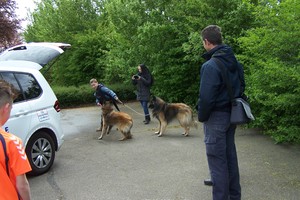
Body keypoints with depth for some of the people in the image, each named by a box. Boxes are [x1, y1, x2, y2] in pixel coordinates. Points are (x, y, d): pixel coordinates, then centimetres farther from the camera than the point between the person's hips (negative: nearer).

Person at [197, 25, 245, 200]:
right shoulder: (235, 62, 5)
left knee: (217, 160, 2)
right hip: (231, 114, 8)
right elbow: (241, 87, 13)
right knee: (230, 155, 18)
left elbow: (206, 97, -21)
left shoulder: (210, 66, -20)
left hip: (216, 117, -8)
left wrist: (201, 117, -6)